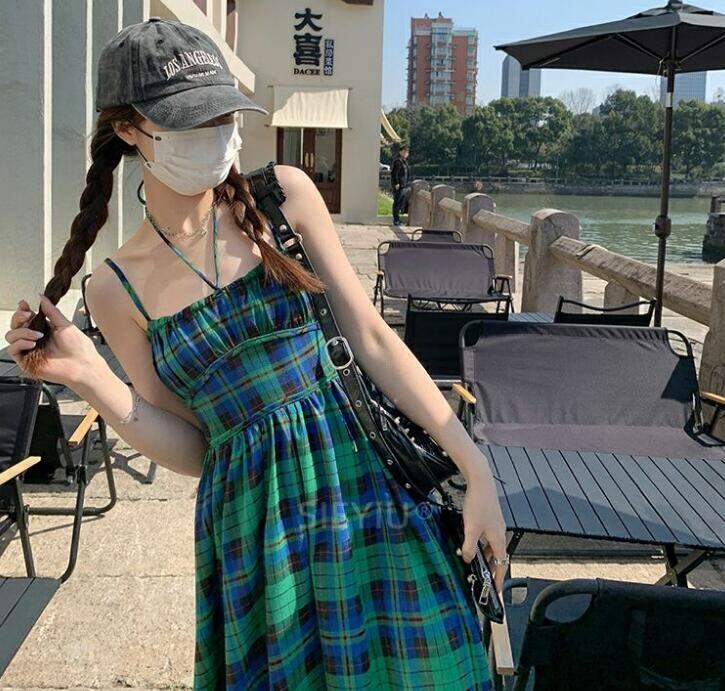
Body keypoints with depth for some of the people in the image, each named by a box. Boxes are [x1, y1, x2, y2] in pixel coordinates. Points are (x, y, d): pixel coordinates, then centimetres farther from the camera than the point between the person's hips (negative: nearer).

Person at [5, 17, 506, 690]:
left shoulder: (282, 196, -1)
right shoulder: (116, 287, 0)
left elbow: (372, 339, -2)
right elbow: (193, 450, 3)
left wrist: (475, 466, -6)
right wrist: (88, 378, -11)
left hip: (355, 477, 0)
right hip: (245, 516, 0)